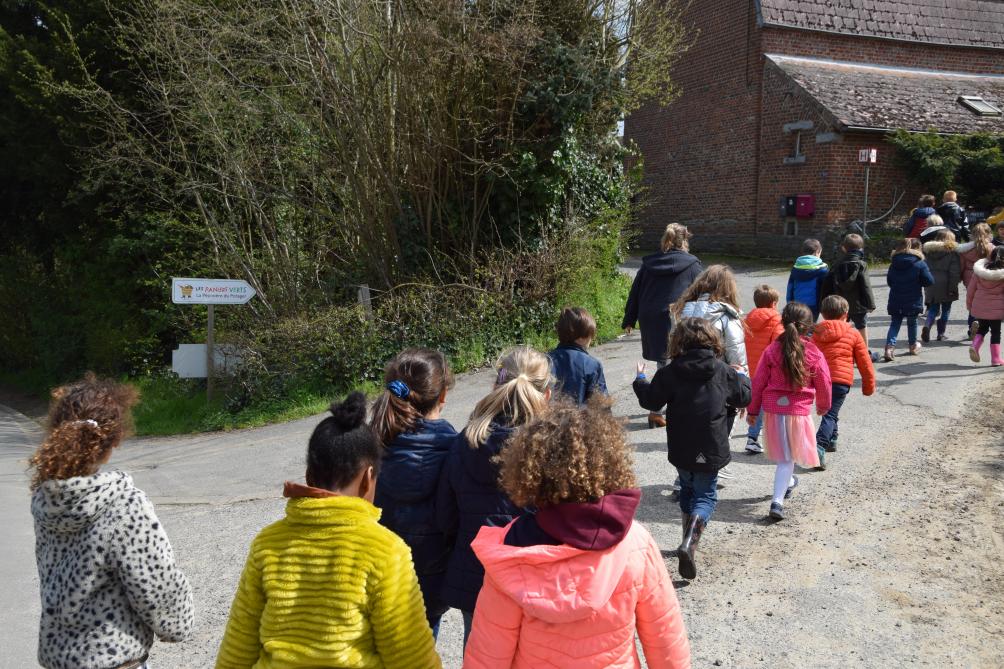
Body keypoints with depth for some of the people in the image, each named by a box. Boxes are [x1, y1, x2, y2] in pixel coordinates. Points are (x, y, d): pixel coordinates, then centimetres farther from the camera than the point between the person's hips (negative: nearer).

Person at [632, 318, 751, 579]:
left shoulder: (670, 372, -10)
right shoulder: (722, 371, -5)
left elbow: (651, 400, -6)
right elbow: (744, 397, 6)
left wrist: (640, 380, 13)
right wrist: (743, 378, 28)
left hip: (680, 449, 1)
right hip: (710, 450, -1)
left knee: (688, 490, 23)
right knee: (706, 496, 6)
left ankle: (689, 541, 32)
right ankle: (689, 544, -16)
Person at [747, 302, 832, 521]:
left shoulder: (772, 350, -4)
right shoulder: (814, 354, -8)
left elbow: (758, 382, 0)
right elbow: (824, 384, 3)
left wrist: (753, 410, 10)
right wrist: (823, 406, 23)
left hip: (772, 408, 3)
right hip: (799, 410, -2)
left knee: (782, 452, 24)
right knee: (787, 457, 4)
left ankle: (787, 482, 48)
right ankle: (777, 501, -6)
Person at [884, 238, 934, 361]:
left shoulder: (894, 263, 2)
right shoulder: (920, 264, -11)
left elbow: (889, 281, 8)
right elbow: (929, 281, -10)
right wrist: (918, 282, 8)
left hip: (895, 301, 2)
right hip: (913, 301, -2)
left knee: (894, 324, 6)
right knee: (912, 323, 15)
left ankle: (890, 346, -13)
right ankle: (913, 346, 32)